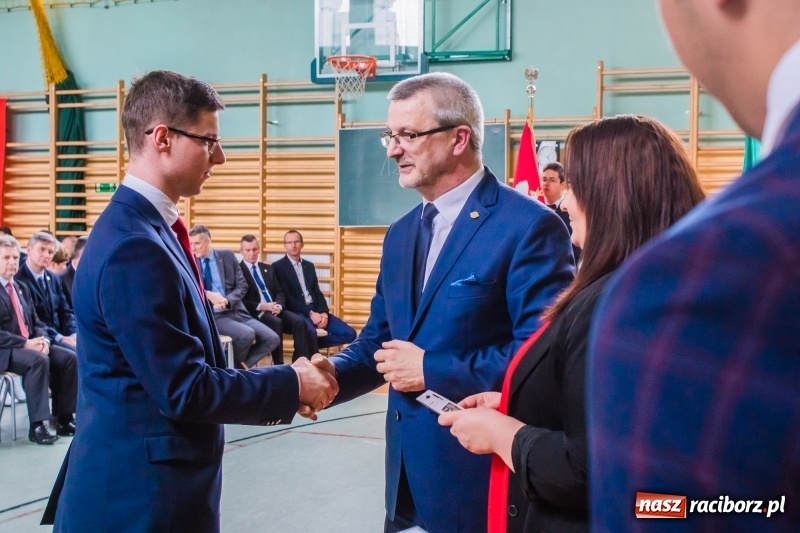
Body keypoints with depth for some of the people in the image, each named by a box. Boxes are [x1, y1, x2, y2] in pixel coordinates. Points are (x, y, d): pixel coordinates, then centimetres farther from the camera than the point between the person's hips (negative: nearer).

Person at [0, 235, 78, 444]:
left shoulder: (22, 288, 18)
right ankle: (37, 425, -28)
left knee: (69, 358, -12)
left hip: (29, 345, 8)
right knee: (39, 360, -34)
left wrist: (42, 339, -4)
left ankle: (64, 419, -7)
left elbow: (35, 322, 18)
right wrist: (25, 343, -22)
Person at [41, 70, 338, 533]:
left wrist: (277, 385, 3)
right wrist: (291, 385, -12)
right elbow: (184, 391, -23)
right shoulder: (135, 246, -23)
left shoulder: (145, 229, 7)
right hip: (138, 496, -9)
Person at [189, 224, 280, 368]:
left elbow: (242, 285, 7)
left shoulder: (227, 256, 9)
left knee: (272, 339, -10)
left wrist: (227, 301, -12)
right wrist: (207, 295, -19)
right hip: (212, 315, -4)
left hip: (236, 311, 4)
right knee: (247, 334, -30)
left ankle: (240, 365, 4)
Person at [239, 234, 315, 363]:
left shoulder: (268, 269, 22)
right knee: (276, 322, -36)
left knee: (299, 322, -21)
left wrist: (278, 305, -7)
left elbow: (279, 292, 16)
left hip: (275, 310, 6)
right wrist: (261, 306, -19)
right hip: (255, 313, -6)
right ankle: (279, 365, -29)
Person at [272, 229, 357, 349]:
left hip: (316, 310, 6)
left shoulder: (309, 266, 19)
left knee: (349, 333, -8)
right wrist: (310, 313, -18)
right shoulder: (278, 266, 0)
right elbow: (286, 297, -9)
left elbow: (317, 293, 14)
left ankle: (311, 346, 2)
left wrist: (324, 312, -7)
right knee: (310, 332, -40)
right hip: (296, 312, -6)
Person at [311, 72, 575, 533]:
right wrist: (336, 371, -7)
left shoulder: (529, 226, -15)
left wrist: (432, 371, -19)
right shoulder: (400, 234, 11)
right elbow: (381, 337, 14)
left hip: (485, 472, -7)